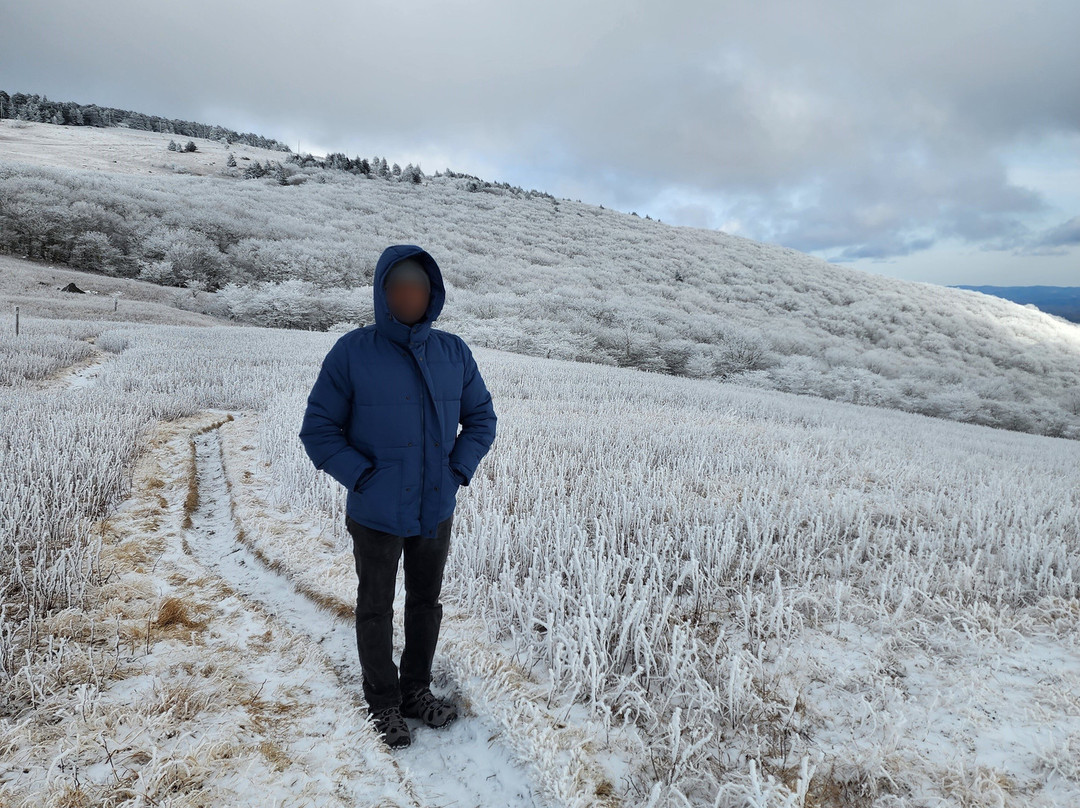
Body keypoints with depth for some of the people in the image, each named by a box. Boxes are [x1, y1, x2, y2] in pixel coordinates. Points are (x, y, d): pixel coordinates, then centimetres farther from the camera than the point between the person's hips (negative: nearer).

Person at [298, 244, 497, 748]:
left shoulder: (453, 351, -1)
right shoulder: (353, 352, -11)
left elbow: (481, 418, 8)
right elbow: (318, 430, -7)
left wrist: (458, 471, -5)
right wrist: (363, 477, -16)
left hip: (437, 512, 3)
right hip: (376, 516, -3)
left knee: (426, 605, 18)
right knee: (376, 612, 14)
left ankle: (417, 689, 40)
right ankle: (384, 703, 34)